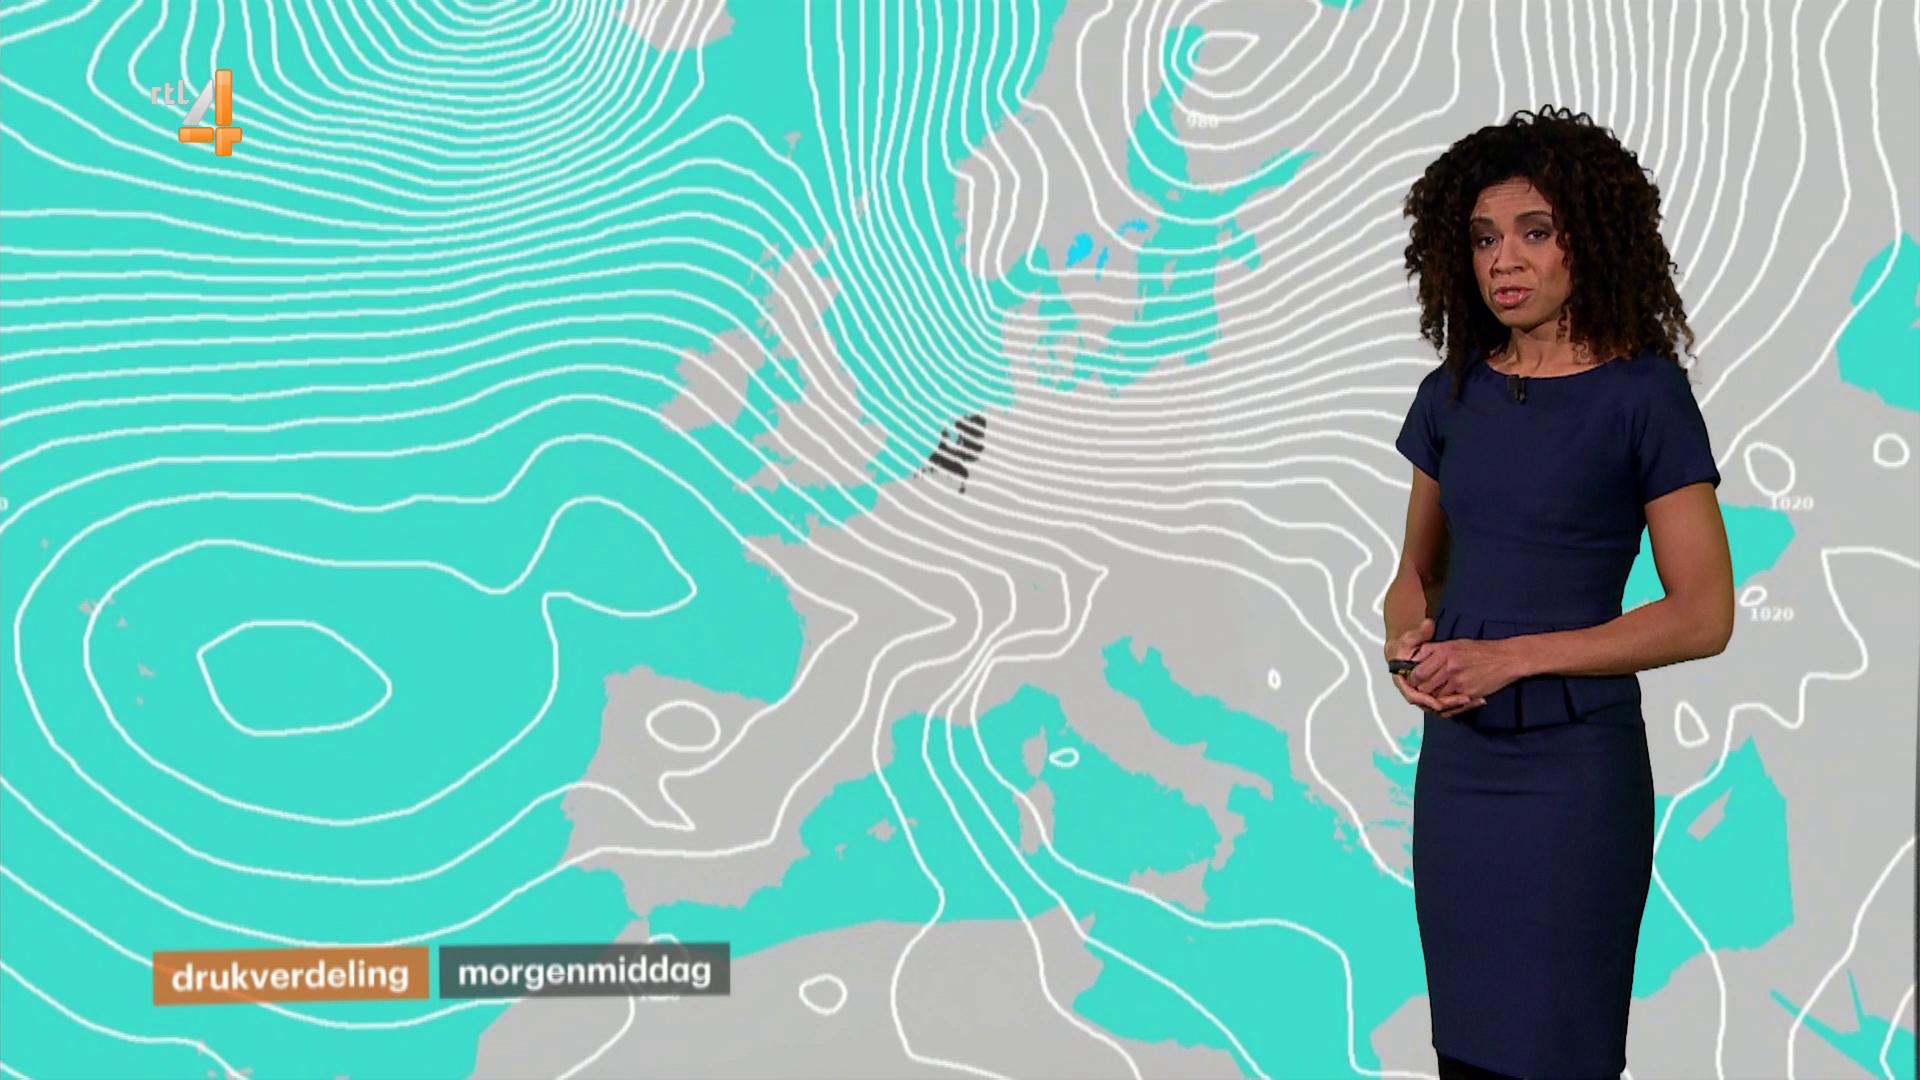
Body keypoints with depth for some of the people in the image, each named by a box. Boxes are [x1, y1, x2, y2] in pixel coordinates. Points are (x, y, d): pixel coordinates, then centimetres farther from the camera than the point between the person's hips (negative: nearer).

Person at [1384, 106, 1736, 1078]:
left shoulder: (1643, 393, -8)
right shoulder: (1453, 393, 7)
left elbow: (1704, 615, -11)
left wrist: (1511, 655, -16)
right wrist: (1410, 642, -6)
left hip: (1573, 762, -5)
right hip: (1455, 754, 5)